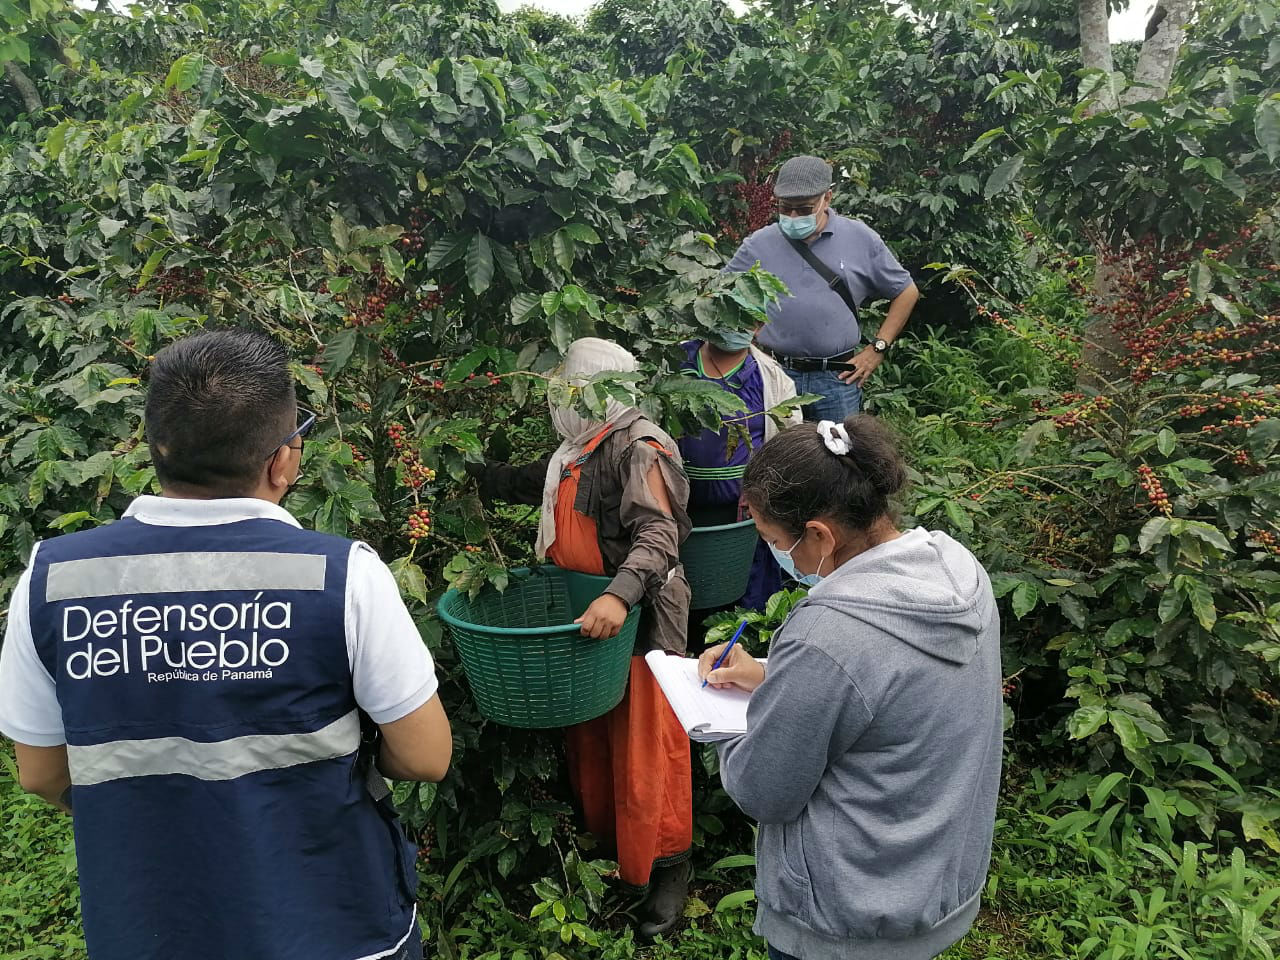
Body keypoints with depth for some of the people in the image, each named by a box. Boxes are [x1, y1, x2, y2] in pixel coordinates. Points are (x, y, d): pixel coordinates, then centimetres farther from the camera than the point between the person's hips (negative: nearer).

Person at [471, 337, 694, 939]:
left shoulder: (640, 448, -15)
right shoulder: (577, 452, 14)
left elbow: (658, 534, -26)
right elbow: (527, 485, 31)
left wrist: (620, 594, -40)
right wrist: (470, 473, 24)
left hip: (636, 618, -9)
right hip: (581, 615, 9)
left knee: (642, 748, -1)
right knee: (590, 741, 17)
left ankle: (668, 867, 17)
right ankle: (606, 847, 34)